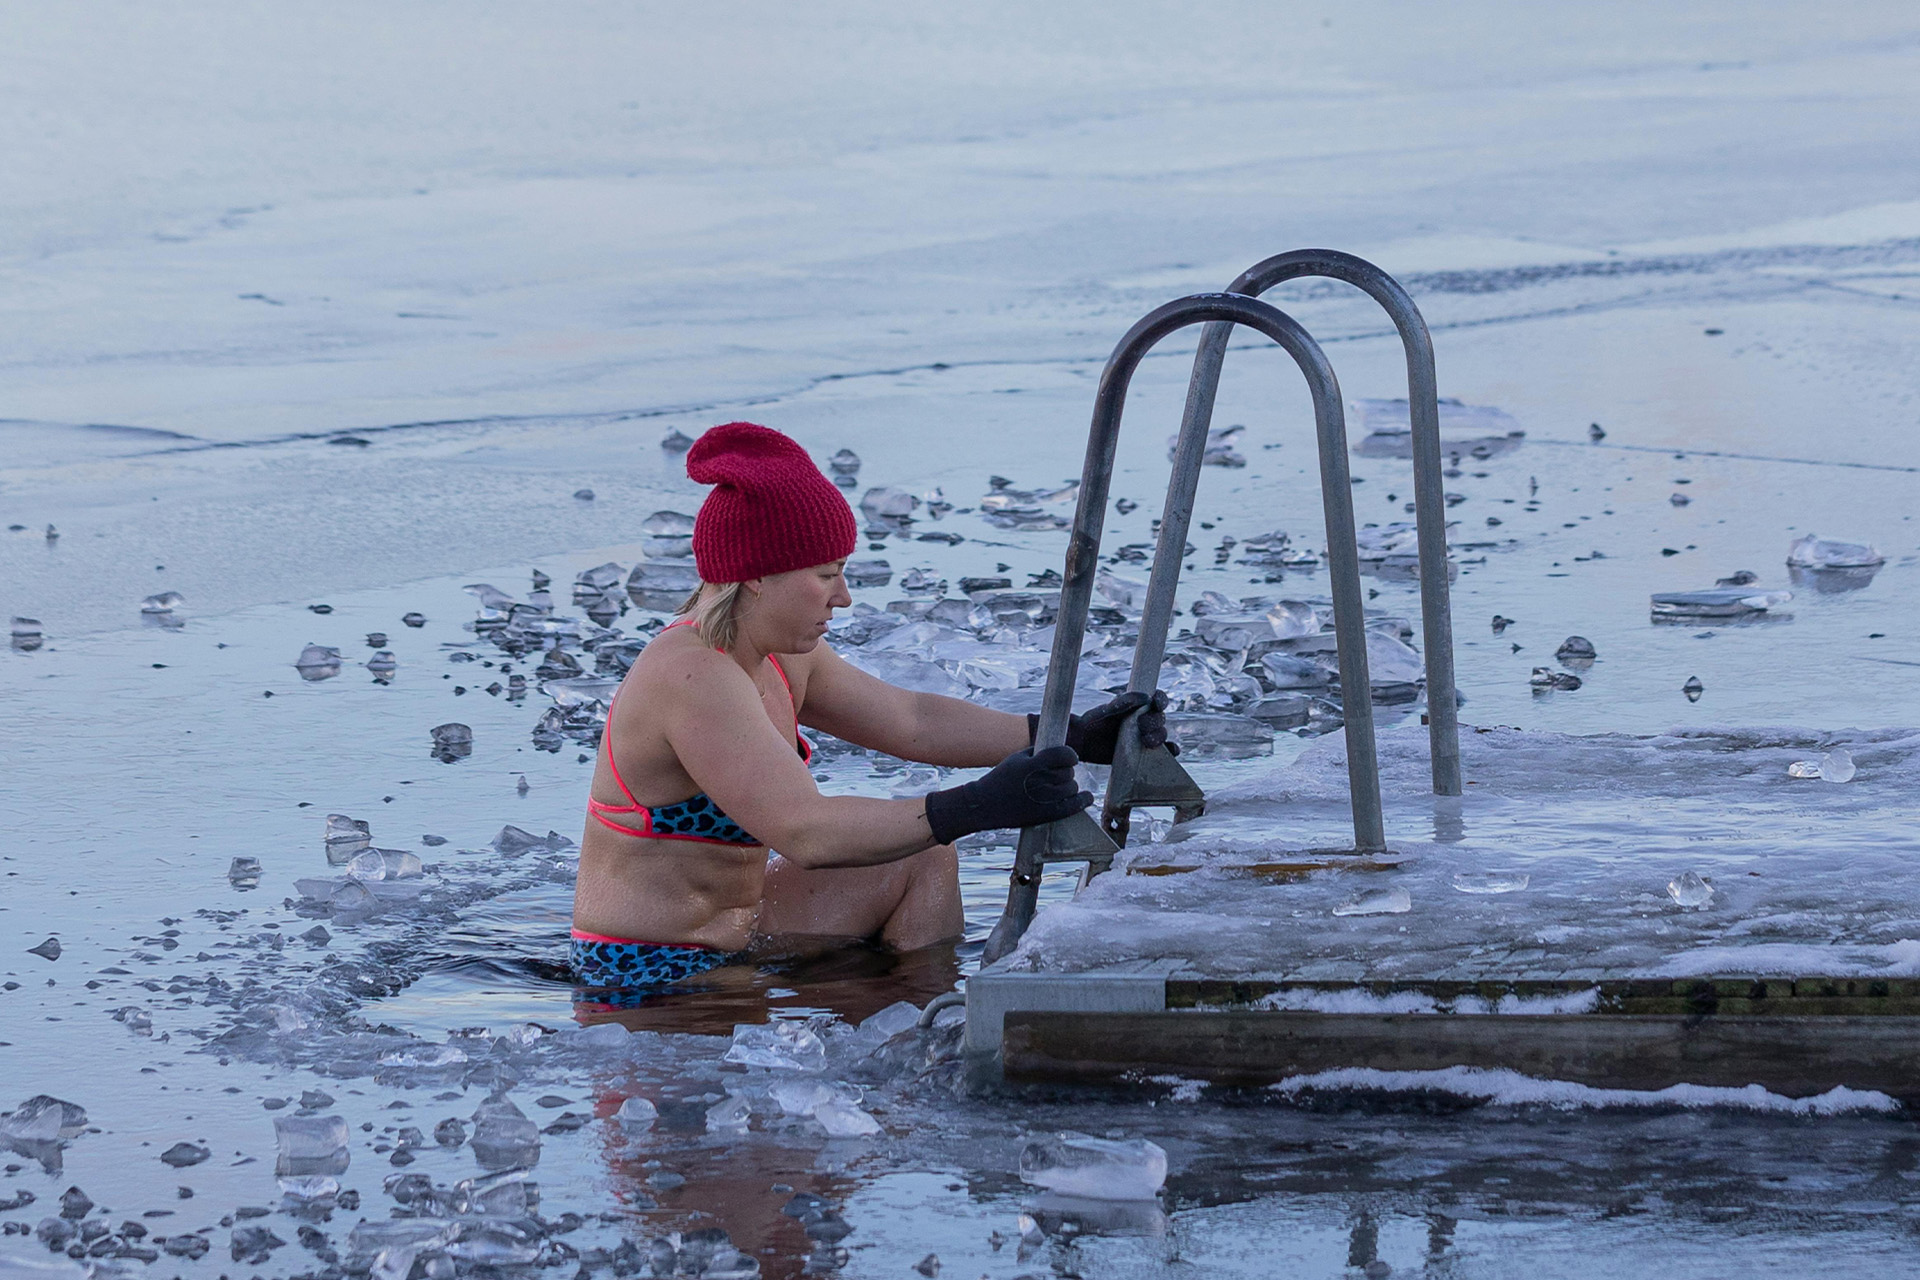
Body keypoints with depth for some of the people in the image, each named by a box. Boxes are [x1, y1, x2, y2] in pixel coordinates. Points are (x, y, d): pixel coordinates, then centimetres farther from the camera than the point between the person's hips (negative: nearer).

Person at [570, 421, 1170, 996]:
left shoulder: (780, 655, 5)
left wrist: (1072, 736, -1)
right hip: (653, 978, -10)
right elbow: (805, 833, -34)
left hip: (731, 932, 10)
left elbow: (912, 722, 7)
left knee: (923, 859, 10)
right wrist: (977, 807, -39)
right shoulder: (692, 678, -26)